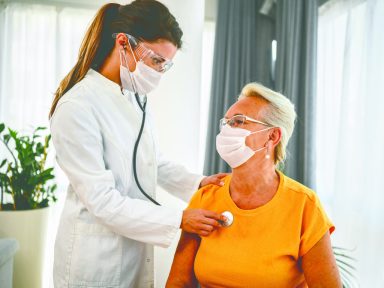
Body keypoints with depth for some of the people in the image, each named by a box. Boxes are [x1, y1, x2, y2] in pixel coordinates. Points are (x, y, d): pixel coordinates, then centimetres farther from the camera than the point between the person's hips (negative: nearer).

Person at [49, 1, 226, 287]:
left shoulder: (137, 98, 1)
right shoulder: (77, 107, -22)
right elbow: (102, 201, -22)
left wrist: (197, 182, -3)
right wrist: (179, 219, -22)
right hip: (96, 257, -6)